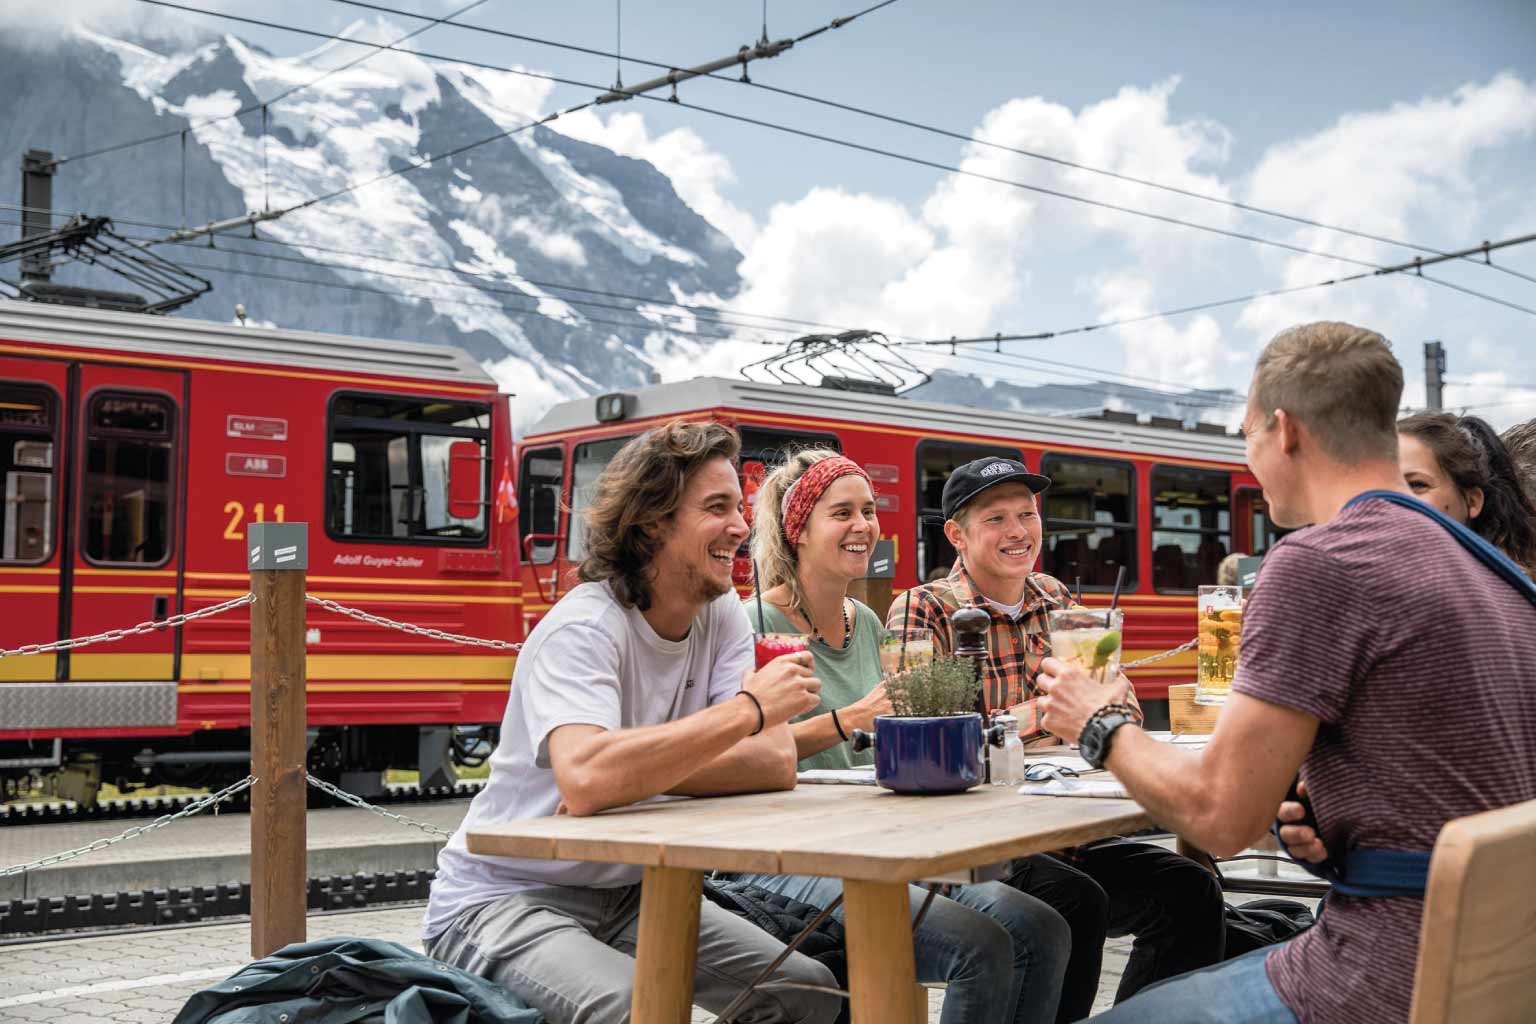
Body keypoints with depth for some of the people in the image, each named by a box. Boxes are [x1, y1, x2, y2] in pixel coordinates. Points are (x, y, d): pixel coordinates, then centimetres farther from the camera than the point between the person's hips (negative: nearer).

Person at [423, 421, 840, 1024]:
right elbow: (586, 780, -41)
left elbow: (777, 763, -12)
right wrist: (748, 708, -32)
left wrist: (639, 773, -25)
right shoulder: (585, 629, -22)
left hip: (625, 892, 7)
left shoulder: (722, 615, -2)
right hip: (504, 899, -6)